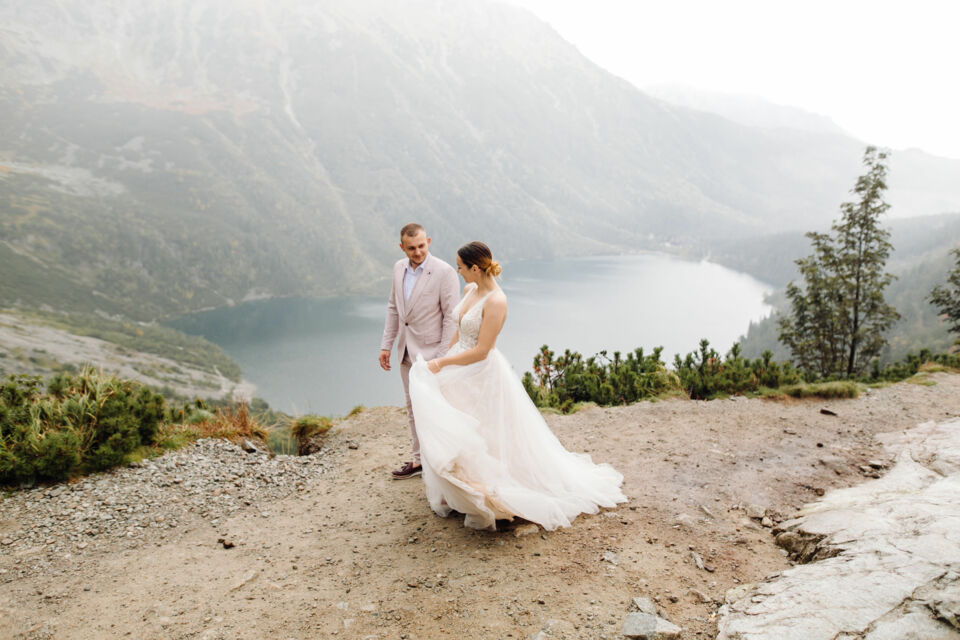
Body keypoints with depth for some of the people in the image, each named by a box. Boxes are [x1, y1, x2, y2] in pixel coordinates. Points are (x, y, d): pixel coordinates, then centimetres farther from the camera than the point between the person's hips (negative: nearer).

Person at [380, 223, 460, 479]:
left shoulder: (444, 272, -15)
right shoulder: (399, 268, 5)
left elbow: (451, 316, -14)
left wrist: (443, 357, -17)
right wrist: (386, 345, 12)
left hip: (430, 351, -7)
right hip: (407, 351, 7)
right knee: (413, 406, 15)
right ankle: (418, 459, 29)